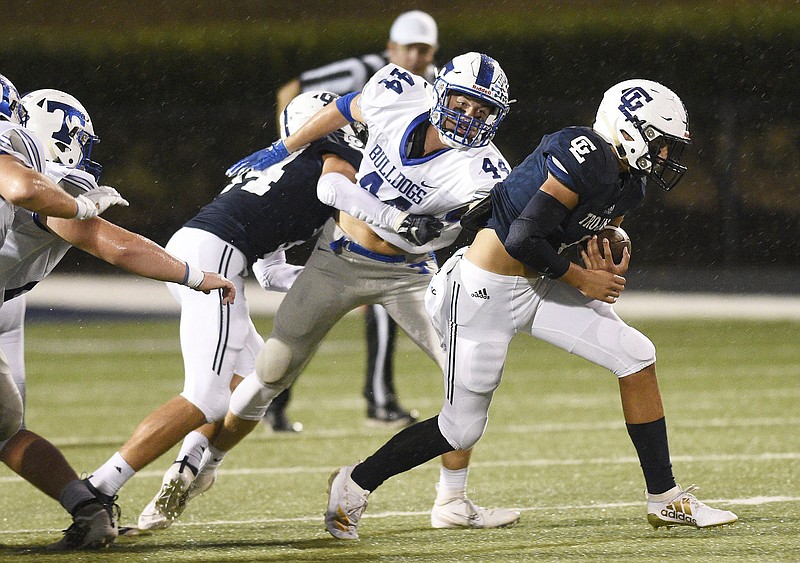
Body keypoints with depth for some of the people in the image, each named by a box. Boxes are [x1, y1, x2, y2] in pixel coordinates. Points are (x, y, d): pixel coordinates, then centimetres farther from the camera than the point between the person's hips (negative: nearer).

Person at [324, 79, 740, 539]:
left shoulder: (628, 182, 5)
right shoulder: (586, 158, -24)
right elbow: (523, 240, -26)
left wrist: (606, 273, -6)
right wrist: (582, 279, -13)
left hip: (533, 287, 9)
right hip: (486, 292, -9)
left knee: (637, 357, 0)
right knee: (462, 428, 2)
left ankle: (666, 499, 9)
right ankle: (356, 483, 24)